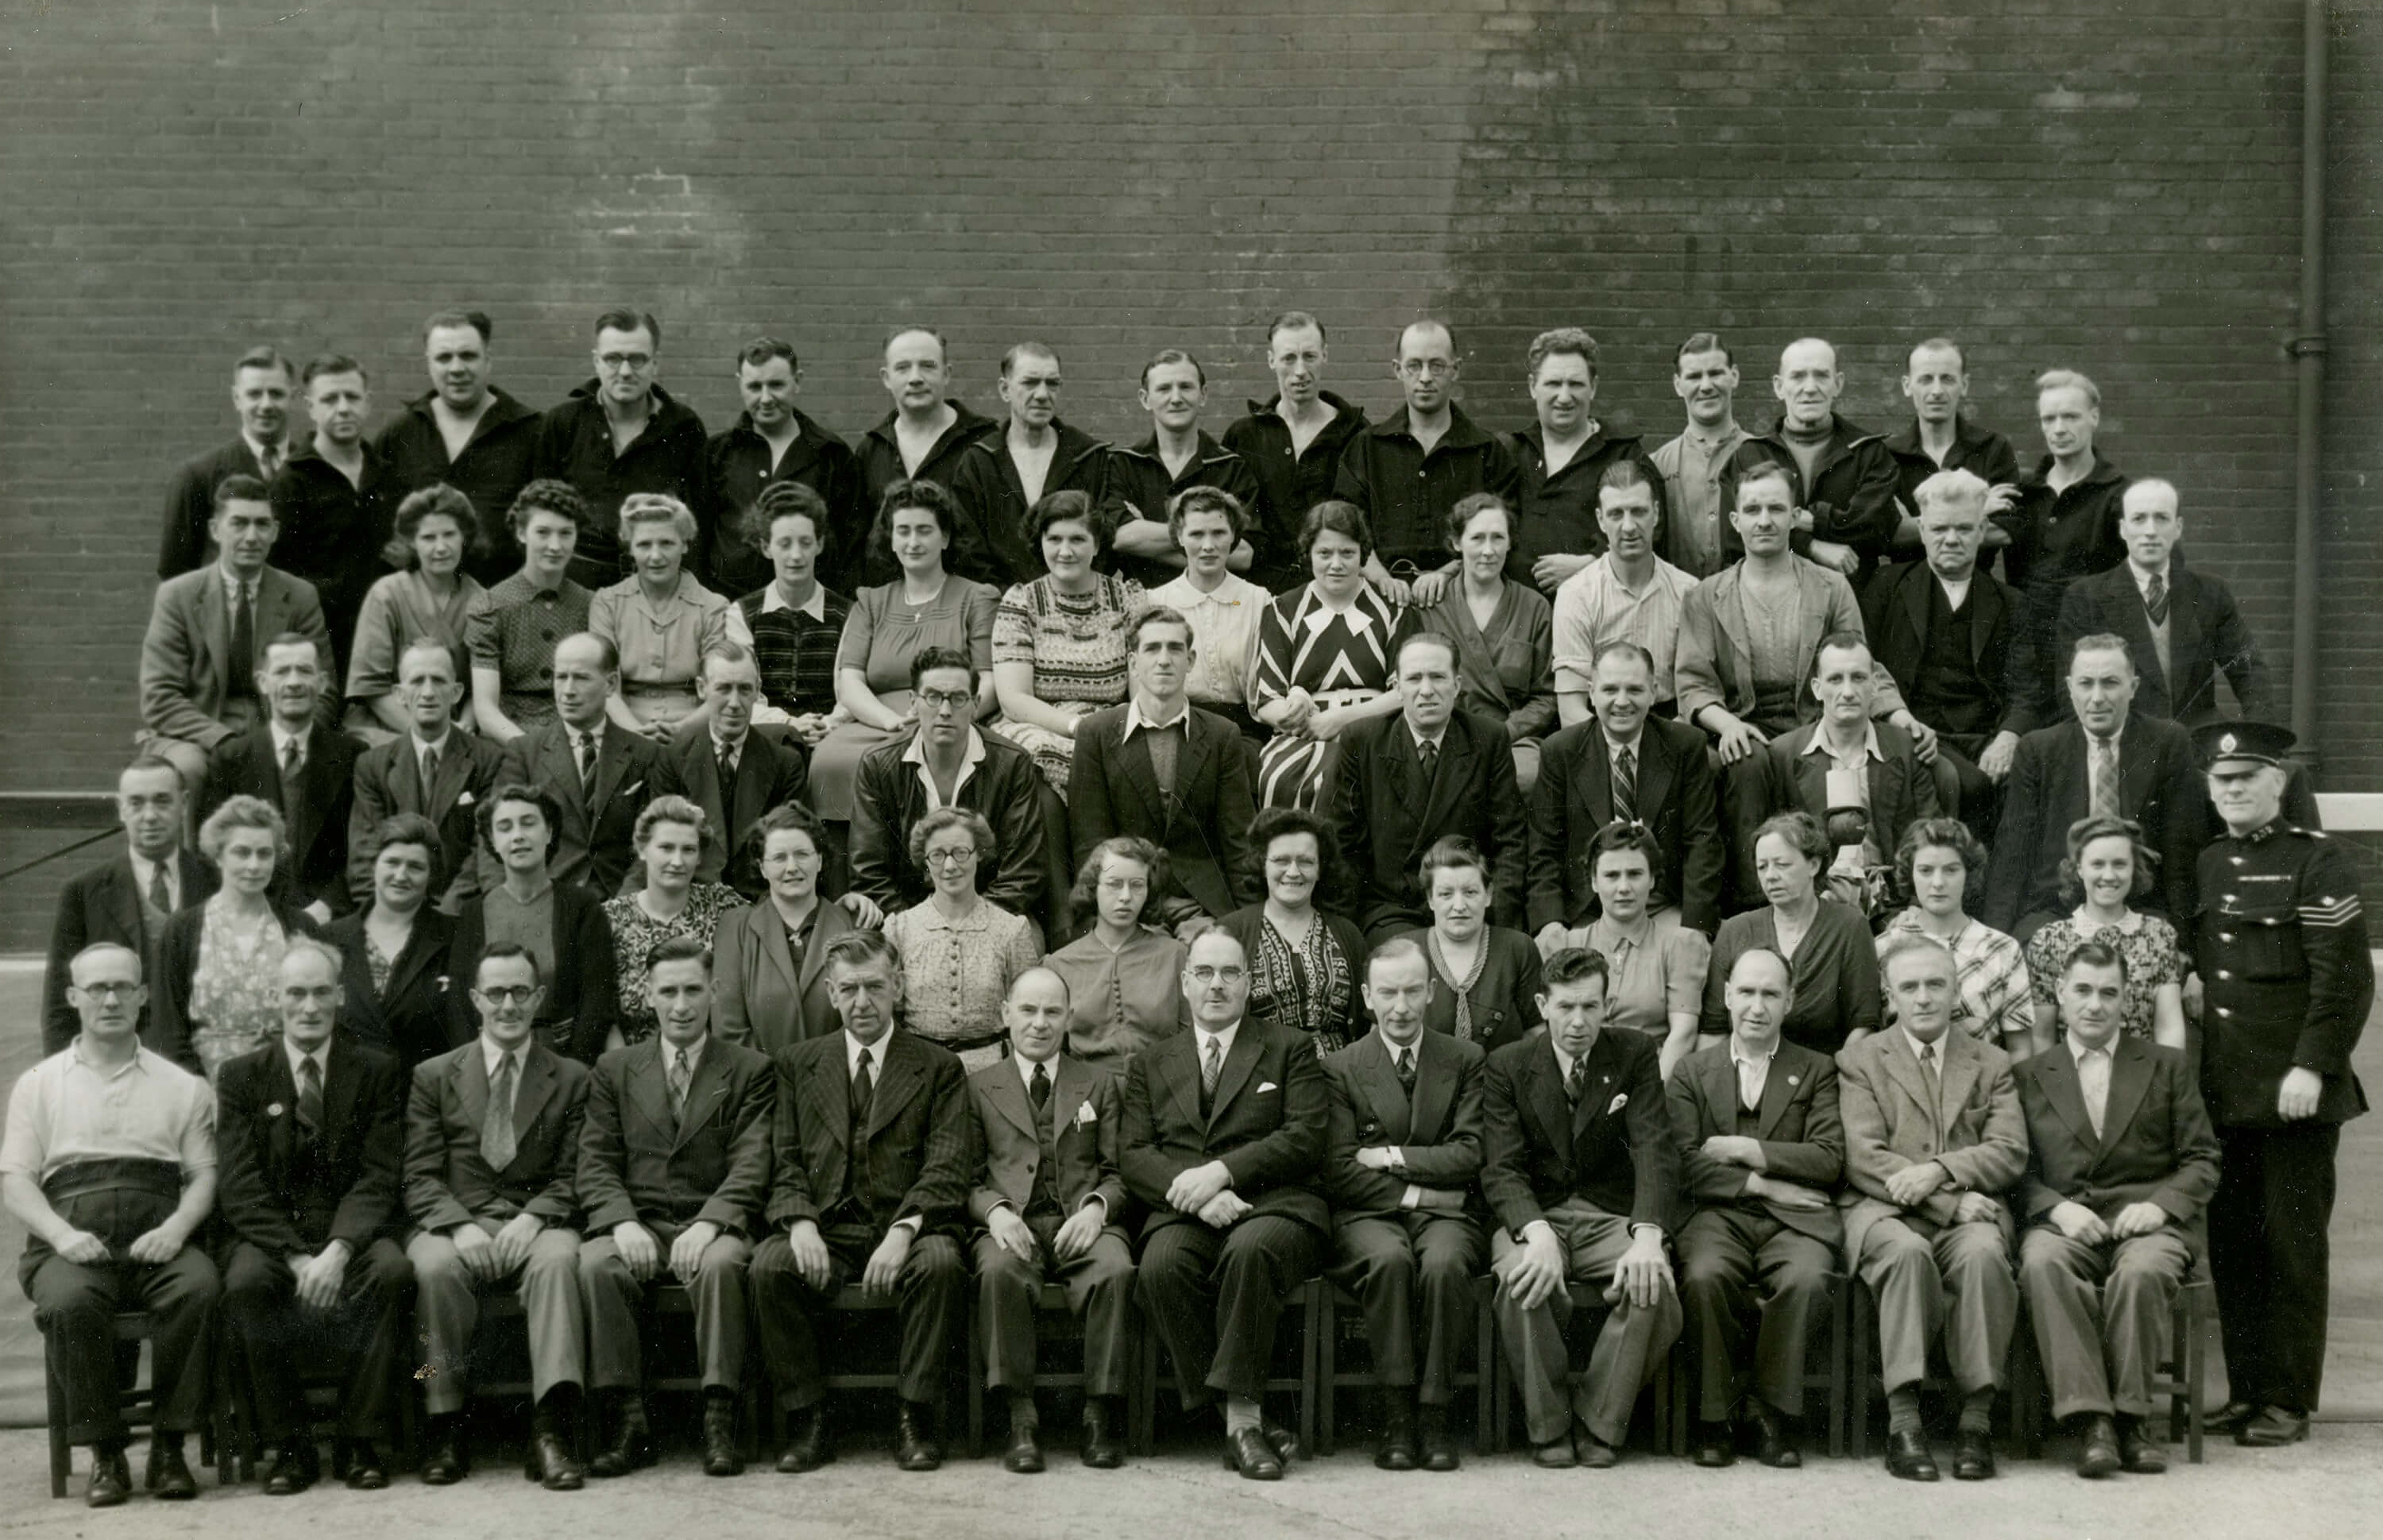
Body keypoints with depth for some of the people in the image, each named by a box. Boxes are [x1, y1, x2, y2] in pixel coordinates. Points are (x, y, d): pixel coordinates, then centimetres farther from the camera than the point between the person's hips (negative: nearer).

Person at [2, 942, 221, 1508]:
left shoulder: (182, 1086, 19)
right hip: (71, 1242, 0)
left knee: (199, 1288, -33)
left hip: (156, 1241, 0)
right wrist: (62, 1233, -10)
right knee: (70, 1302, -35)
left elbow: (205, 1175, 11)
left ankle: (169, 1448, -22)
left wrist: (177, 1228, -10)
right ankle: (105, 1454, -19)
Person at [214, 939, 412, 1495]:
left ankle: (361, 1442, -21)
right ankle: (287, 1446, -18)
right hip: (269, 1235, 0)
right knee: (248, 1282, -33)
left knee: (393, 1271, -32)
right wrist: (296, 1257, -17)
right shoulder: (241, 1076, 7)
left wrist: (338, 1250, -20)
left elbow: (378, 1177, -2)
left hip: (352, 1233, 0)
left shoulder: (377, 1072, 7)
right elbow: (242, 1186, -2)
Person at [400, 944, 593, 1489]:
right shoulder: (432, 1076, 14)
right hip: (454, 1222, 0)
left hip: (537, 1223, 0)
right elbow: (420, 1178, 5)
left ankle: (552, 1429, -42)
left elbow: (572, 1177, 7)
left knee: (558, 1259, -35)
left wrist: (533, 1217, -14)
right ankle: (447, 1427, -25)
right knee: (436, 1266, -35)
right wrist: (460, 1225, -14)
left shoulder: (572, 1078, 14)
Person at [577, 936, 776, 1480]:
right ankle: (628, 1424, -26)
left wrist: (709, 1224, -19)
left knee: (720, 1264, -36)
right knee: (596, 1265, -31)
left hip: (713, 1227, -2)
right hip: (638, 1226, 2)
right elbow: (597, 1163, 8)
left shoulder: (751, 1070, 11)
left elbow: (751, 1165, -1)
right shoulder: (614, 1070, 17)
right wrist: (623, 1222, -12)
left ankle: (719, 1424, -33)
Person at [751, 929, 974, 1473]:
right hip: (824, 1228, 1)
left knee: (942, 1262, -34)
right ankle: (807, 1423, -18)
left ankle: (916, 1421, -22)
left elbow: (948, 1169, -1)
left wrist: (904, 1229, -19)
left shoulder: (938, 1068, 10)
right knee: (769, 1266, -29)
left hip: (906, 1228, -1)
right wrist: (800, 1223, -13)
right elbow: (784, 1162, 8)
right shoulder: (797, 1064, 16)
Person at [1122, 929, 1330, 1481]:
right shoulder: (1150, 1065, 21)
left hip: (1274, 1207, -2)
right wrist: (1198, 1195, -12)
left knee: (1249, 1252, -37)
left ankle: (1242, 1417, -33)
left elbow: (1305, 1140, 0)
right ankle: (1242, 1419, -26)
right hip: (1184, 1213, 2)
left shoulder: (1291, 1049, 15)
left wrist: (1221, 1172, -13)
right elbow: (1133, 1155, 9)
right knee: (1162, 1266, -32)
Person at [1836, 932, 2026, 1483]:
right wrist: (1950, 1203, -12)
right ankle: (1903, 1421, -34)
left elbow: (2010, 1153, 5)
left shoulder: (1992, 1064, 20)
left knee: (1983, 1253, -34)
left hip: (1969, 1211, 2)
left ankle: (1976, 1420, -28)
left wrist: (1939, 1171, -14)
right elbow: (1862, 1158, -1)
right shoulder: (1858, 1061, 13)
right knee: (1907, 1251, -36)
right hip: (1884, 1210, -1)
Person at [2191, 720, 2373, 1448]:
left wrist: (2312, 1067, -16)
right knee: (2231, 1243, 8)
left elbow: (2346, 978, -11)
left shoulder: (2318, 862, -5)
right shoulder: (2204, 866, 13)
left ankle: (2290, 1402, 6)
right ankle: (2246, 1390, 16)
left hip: (2293, 1093, -6)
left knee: (2292, 1244, 0)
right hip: (2223, 1092, 6)